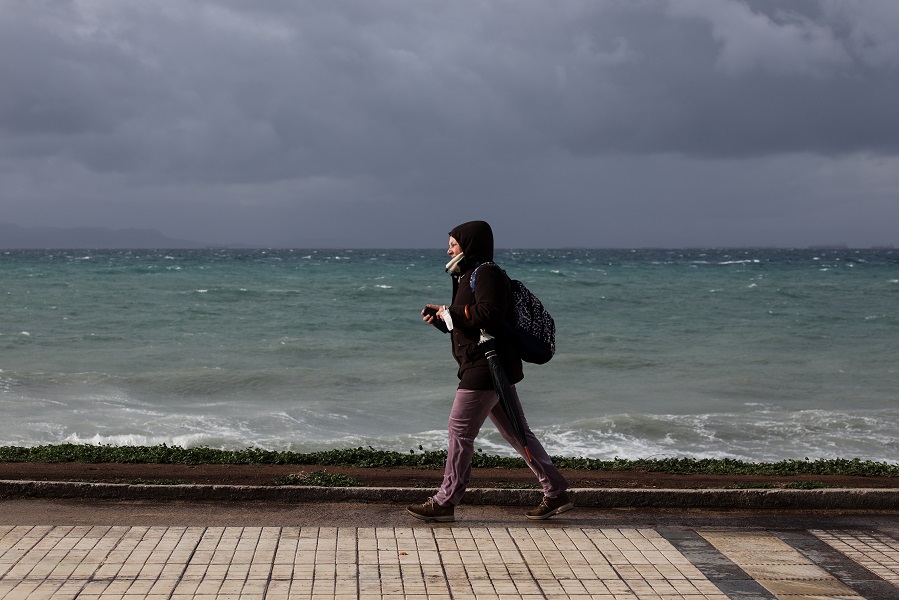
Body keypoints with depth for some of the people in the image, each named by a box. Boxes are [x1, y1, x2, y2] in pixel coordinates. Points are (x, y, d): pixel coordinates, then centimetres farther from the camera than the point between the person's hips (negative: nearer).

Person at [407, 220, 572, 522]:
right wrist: (438, 318, 12)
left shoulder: (486, 274, -10)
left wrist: (451, 312, -15)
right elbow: (466, 328, 27)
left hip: (486, 368, -11)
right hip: (494, 369, 11)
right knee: (517, 433, 11)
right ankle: (556, 493, 13)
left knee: (460, 431, -7)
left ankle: (444, 502, -2)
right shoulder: (471, 276, 23)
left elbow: (489, 314, -27)